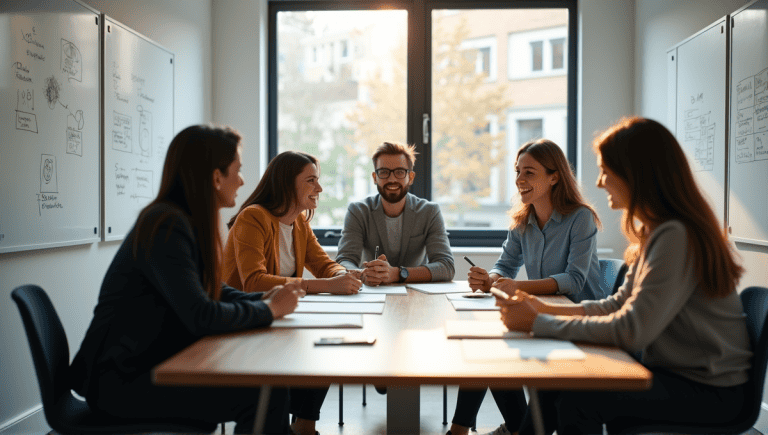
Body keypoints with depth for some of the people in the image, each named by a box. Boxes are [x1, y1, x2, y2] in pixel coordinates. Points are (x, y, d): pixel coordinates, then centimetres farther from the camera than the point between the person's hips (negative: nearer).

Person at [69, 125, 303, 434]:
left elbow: (214, 293, 17)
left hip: (156, 363, 9)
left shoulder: (190, 223, 8)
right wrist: (269, 309, -13)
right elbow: (201, 316, -26)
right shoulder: (165, 226, -20)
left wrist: (263, 299, 0)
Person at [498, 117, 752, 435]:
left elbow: (630, 331, -27)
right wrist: (547, 310, -2)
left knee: (579, 399, -23)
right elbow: (620, 304, 9)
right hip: (674, 370, 9)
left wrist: (538, 323, -20)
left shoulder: (675, 238, -24)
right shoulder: (655, 231, 8)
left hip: (710, 391, -9)